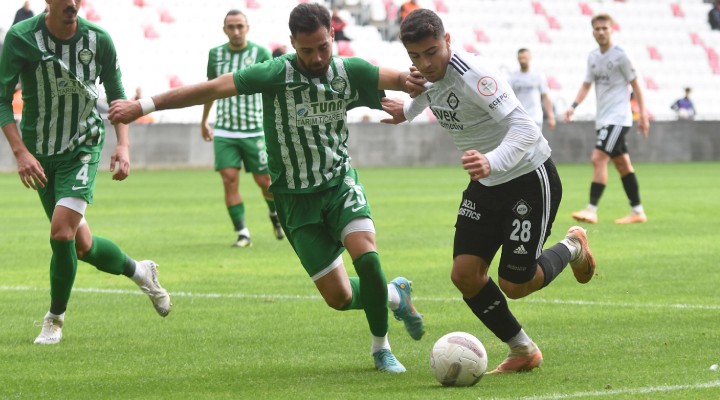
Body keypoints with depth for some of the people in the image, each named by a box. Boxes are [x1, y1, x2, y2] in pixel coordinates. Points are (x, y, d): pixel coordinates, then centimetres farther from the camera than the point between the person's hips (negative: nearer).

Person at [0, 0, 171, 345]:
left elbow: (116, 94, 4)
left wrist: (123, 145, -7)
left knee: (62, 232, -19)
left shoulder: (98, 39, -11)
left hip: (83, 147, -1)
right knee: (82, 246, 5)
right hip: (39, 154, 1)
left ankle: (55, 318, 2)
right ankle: (139, 271, 36)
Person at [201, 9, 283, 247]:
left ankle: (275, 214, 34)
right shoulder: (215, 54, 5)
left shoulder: (261, 54, -5)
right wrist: (204, 121, 27)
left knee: (264, 181, 2)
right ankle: (242, 234, -3)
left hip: (254, 130, -2)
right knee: (229, 180, -9)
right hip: (224, 131, 2)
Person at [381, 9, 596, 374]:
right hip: (486, 184, 8)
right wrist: (408, 111, 31)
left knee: (514, 285, -5)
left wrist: (492, 162, -52)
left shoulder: (473, 75, -29)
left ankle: (572, 248, 27)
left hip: (530, 178, -8)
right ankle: (522, 352, 15)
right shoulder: (429, 76, -3)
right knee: (465, 273, -4)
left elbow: (525, 129, -37)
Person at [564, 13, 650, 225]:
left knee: (598, 158, -18)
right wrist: (574, 105, -4)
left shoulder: (620, 55, -9)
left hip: (618, 118, -8)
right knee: (622, 163, 11)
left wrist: (643, 115, -6)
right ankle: (637, 211, 17)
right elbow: (586, 85, 13)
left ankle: (591, 210, -20)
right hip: (603, 119, 8)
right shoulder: (593, 57, 10)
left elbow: (635, 85, -5)